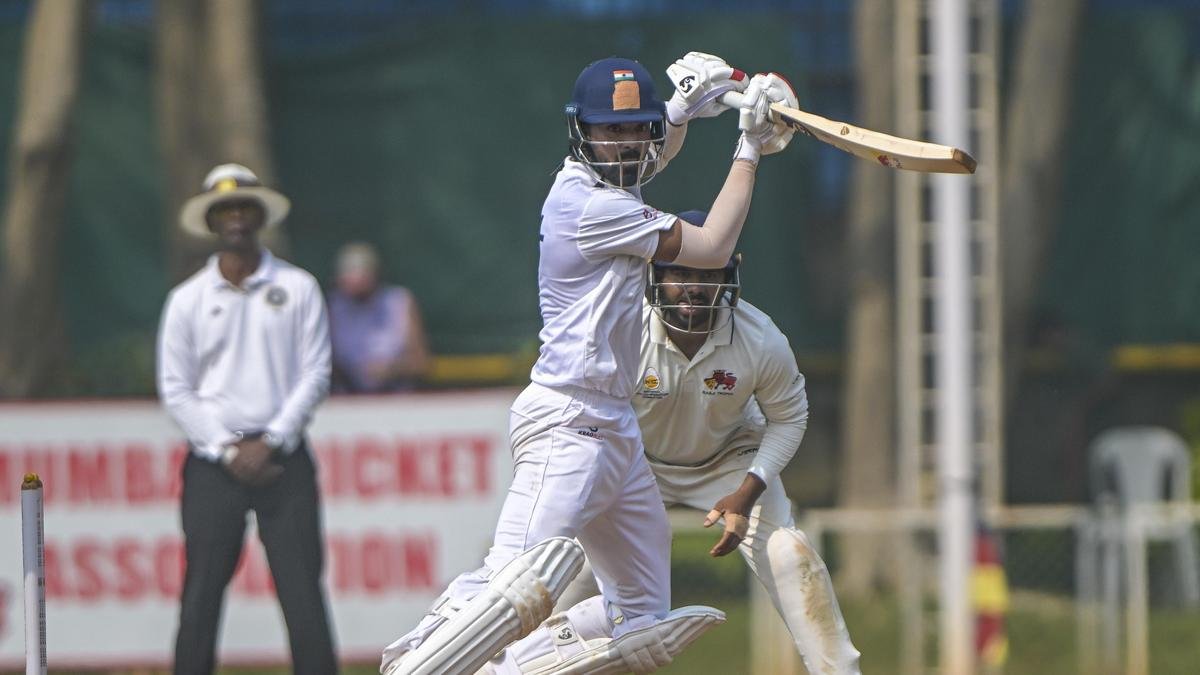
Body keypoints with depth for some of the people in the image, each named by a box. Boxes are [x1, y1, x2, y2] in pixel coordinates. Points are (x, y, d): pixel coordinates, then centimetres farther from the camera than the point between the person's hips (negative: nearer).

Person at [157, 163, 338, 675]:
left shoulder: (297, 288, 5)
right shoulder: (187, 300, 6)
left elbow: (315, 374, 1)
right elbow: (175, 391, 3)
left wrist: (269, 443, -9)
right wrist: (227, 451, -8)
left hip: (283, 457, 0)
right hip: (212, 463, 1)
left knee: (302, 589, -5)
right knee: (201, 591, -1)